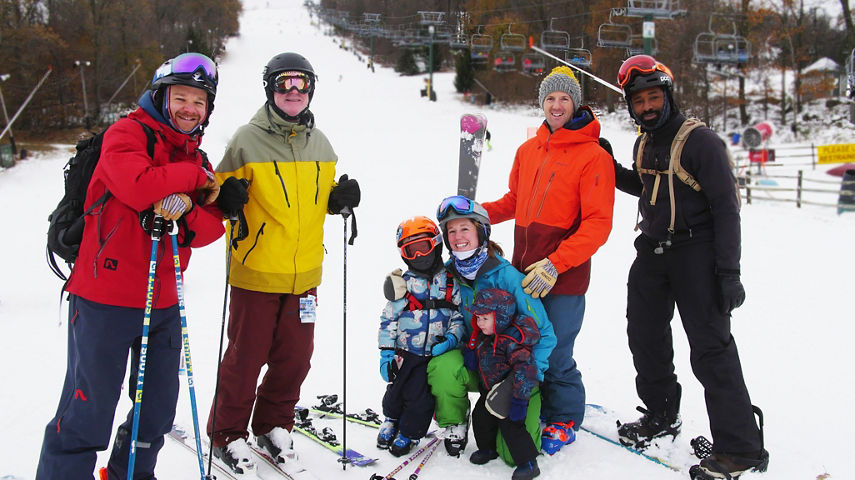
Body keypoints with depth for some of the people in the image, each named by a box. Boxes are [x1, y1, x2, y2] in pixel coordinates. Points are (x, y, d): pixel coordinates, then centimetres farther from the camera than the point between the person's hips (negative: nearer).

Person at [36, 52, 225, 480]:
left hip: (162, 302, 7)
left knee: (158, 410, 16)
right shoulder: (126, 133, -6)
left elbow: (211, 228, 5)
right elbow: (138, 187, -25)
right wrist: (193, 175, -11)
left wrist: (187, 207, -17)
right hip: (105, 297, -7)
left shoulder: (197, 161, 15)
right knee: (90, 410, -2)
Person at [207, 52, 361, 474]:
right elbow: (219, 191, -1)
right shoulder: (247, 140, -6)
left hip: (303, 273, 5)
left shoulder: (319, 144, 10)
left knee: (294, 358, 12)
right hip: (256, 271, -4)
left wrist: (341, 199, 0)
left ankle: (273, 425, 33)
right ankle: (227, 435, 21)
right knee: (245, 357, 3)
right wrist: (228, 197, -22)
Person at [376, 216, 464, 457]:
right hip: (405, 353, 1)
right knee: (397, 391, 4)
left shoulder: (451, 282, 2)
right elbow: (388, 319, 1)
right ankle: (391, 420, 36)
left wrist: (451, 338, -11)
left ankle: (409, 433, 20)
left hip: (436, 353, -1)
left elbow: (460, 316, 7)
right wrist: (386, 352, -5)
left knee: (420, 397, -6)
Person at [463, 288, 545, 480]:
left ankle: (528, 462, 1)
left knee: (509, 424, -11)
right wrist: (469, 354, -6)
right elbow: (475, 348, 20)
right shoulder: (485, 335, -1)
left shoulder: (510, 341, -29)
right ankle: (487, 448, 38)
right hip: (490, 391, 9)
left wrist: (519, 399, -33)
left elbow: (526, 369, -33)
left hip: (507, 392, -9)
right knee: (480, 416, 14)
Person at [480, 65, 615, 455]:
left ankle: (564, 421, 23)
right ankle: (534, 410, 34)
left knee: (555, 356, 0)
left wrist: (555, 265, -21)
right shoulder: (528, 150, 11)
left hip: (564, 278, -5)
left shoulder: (593, 156, -8)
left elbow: (597, 224, -13)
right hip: (524, 274, 6)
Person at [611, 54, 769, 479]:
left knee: (711, 349, -8)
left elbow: (726, 207, -15)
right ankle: (661, 416, 37)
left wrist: (729, 271, -20)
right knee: (645, 337, 16)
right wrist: (611, 169, 12)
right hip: (652, 251, 8)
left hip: (696, 252, -8)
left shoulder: (700, 141, -13)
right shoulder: (644, 144, 10)